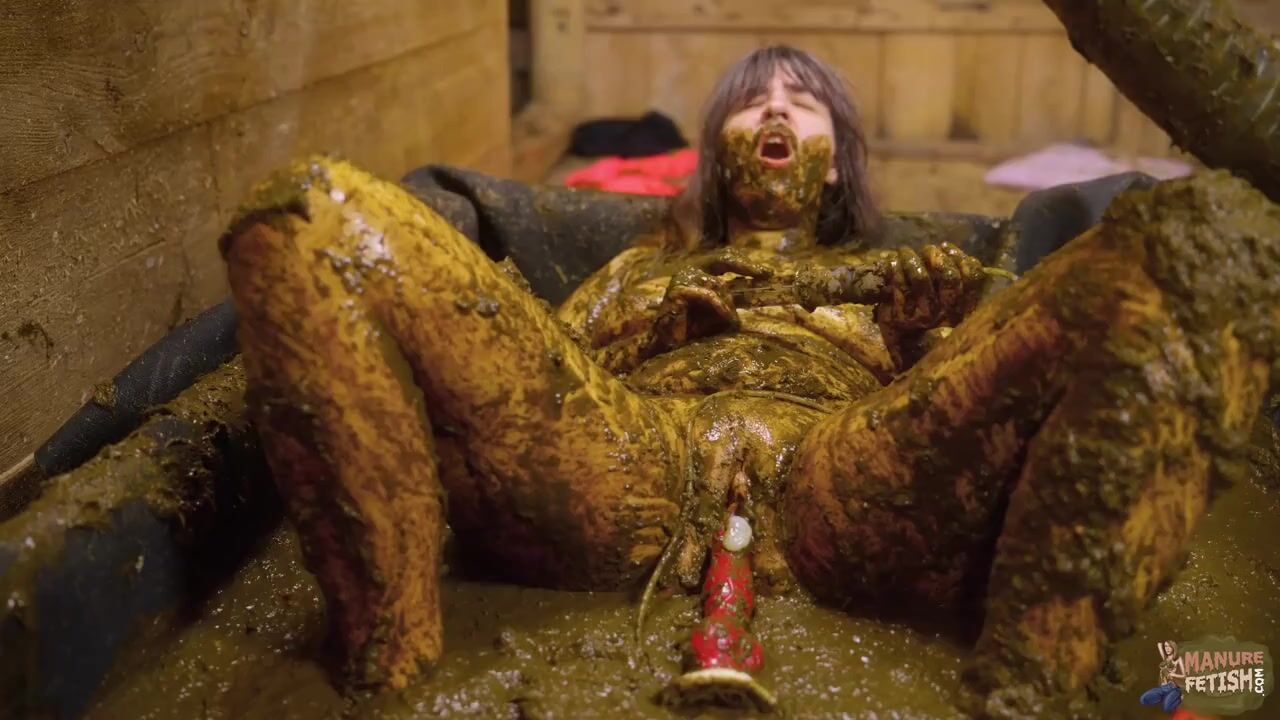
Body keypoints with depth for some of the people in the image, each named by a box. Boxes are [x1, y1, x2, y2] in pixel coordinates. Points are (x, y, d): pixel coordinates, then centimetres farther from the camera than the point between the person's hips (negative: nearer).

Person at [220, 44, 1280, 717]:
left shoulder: (899, 273, 41)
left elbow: (980, 381, 22)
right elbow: (546, 361, 23)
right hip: (627, 465, 1)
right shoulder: (652, 262, 41)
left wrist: (954, 299, 7)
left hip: (850, 486, 0)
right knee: (306, 217, -13)